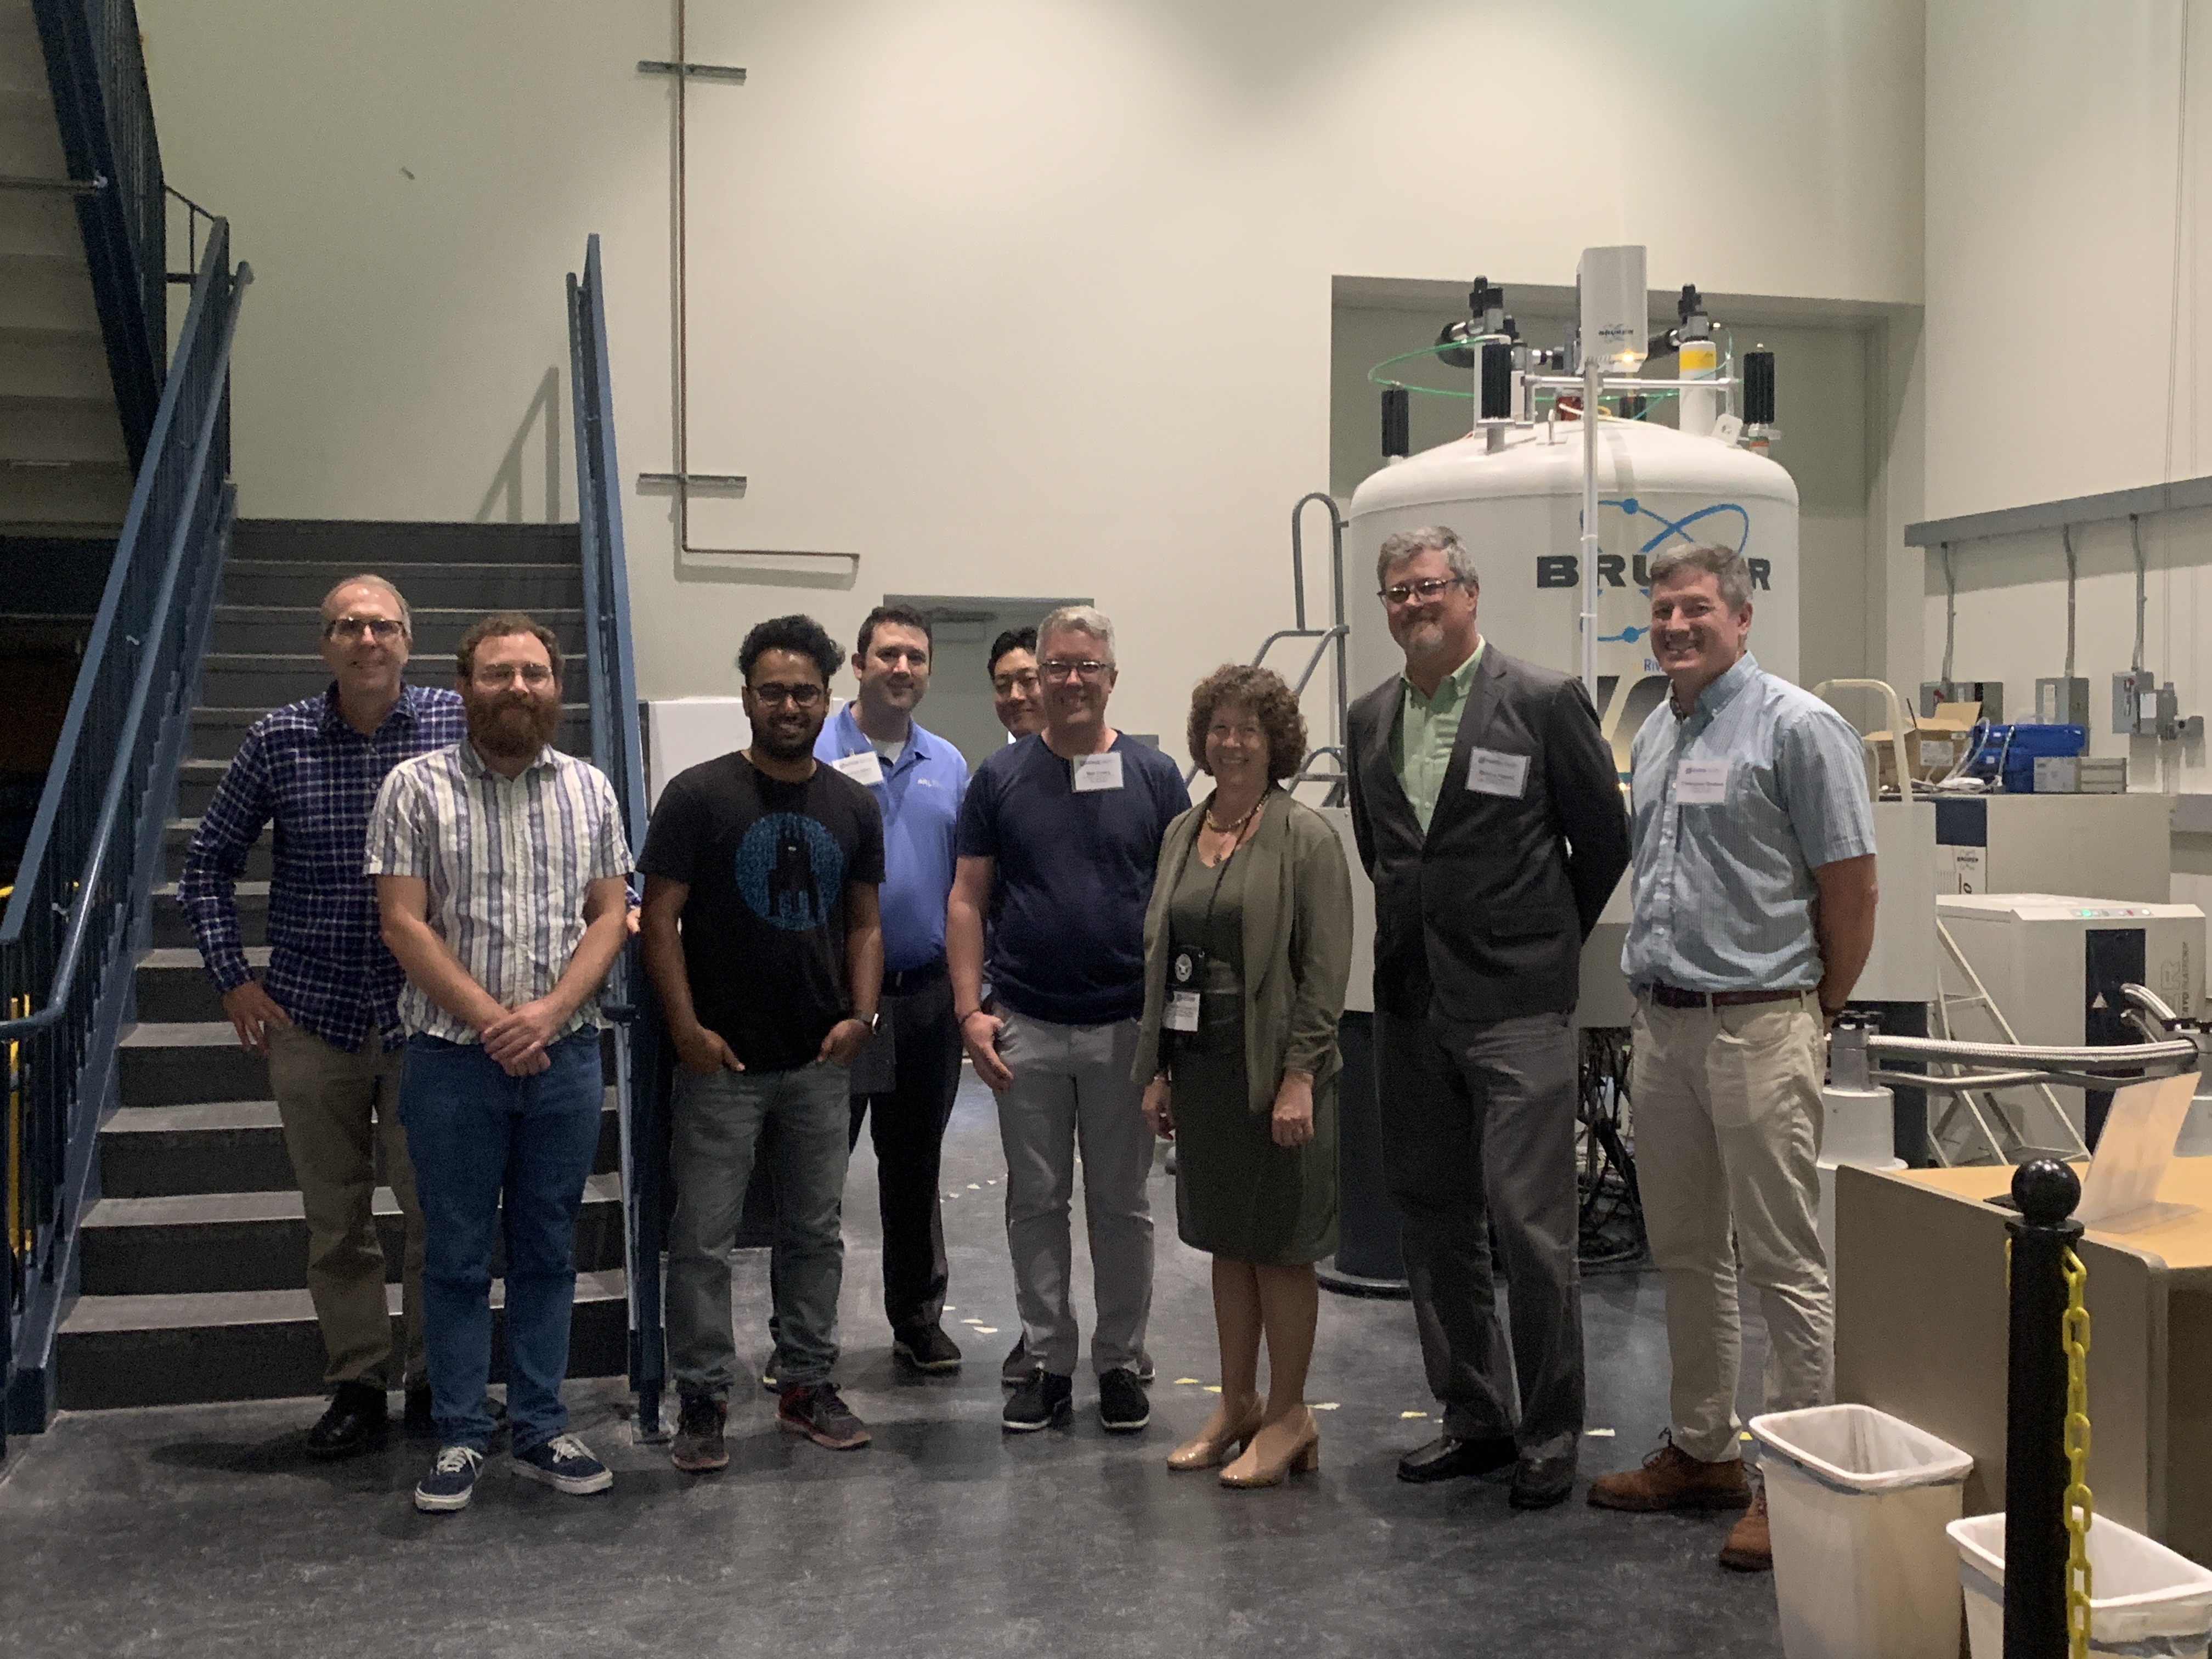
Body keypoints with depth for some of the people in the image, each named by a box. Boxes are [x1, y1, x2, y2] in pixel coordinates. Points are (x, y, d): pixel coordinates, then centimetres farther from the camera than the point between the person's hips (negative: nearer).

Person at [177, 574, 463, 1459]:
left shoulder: (458, 724, -5)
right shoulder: (278, 740, -1)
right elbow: (208, 862, 9)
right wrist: (232, 979, 3)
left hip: (430, 1013, -1)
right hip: (312, 1014, 1)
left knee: (439, 1206, 2)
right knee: (334, 1218, 10)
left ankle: (434, 1375, 20)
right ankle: (356, 1381, 23)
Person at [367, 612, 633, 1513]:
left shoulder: (590, 789, 7)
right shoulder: (416, 787, -2)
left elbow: (611, 915, 4)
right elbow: (403, 923, -7)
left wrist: (548, 1011, -12)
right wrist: (492, 1020, -13)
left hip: (566, 1057, 3)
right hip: (454, 1059, -2)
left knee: (548, 1252, 10)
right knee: (457, 1255, 6)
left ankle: (541, 1431, 21)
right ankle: (460, 1438, 17)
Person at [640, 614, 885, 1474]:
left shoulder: (853, 805, 8)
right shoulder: (698, 795, -5)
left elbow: (864, 921, 12)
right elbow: (659, 918, -6)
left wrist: (860, 1015, -2)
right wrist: (686, 1029, -13)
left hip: (822, 1059, 4)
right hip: (723, 1059, -4)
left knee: (816, 1230, 13)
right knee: (704, 1237, 0)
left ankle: (807, 1385, 25)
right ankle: (702, 1402, 12)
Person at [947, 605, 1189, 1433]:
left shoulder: (1153, 775, 1)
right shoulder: (1001, 777, 3)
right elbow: (967, 900, 4)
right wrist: (970, 1010, -4)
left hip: (1127, 1026, -1)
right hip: (1025, 1028, 1)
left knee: (1121, 1203, 9)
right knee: (1035, 1202, 9)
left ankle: (1120, 1363, 21)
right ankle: (1048, 1363, 20)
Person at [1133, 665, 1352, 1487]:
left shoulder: (1306, 836, -8)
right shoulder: (1182, 833, 11)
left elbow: (1325, 968, -12)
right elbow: (1158, 955, 14)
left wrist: (1299, 1077, -17)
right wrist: (1156, 1069, 10)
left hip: (1274, 1071, -6)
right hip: (1200, 1069, 6)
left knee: (1279, 1247, 2)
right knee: (1227, 1241, 14)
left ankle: (1288, 1415, 15)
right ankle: (1238, 1403, 26)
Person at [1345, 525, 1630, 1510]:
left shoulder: (1545, 703, -5)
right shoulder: (1371, 719, 11)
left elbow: (1605, 840, 1)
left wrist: (1545, 944, 7)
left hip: (1516, 1007, -6)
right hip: (1410, 1005, 6)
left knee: (1531, 1226, -5)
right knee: (1433, 1222, 11)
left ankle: (1551, 1433, 11)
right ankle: (1474, 1419, 24)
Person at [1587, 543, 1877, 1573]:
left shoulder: (1796, 727, -9)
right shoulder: (1654, 735, 15)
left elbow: (1851, 887, -8)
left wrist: (1819, 1011, -2)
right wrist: (1653, 998, 16)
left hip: (1756, 1026, -8)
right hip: (1661, 1025, 8)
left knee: (1783, 1263, -1)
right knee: (1685, 1254, 15)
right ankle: (1701, 1450, 27)